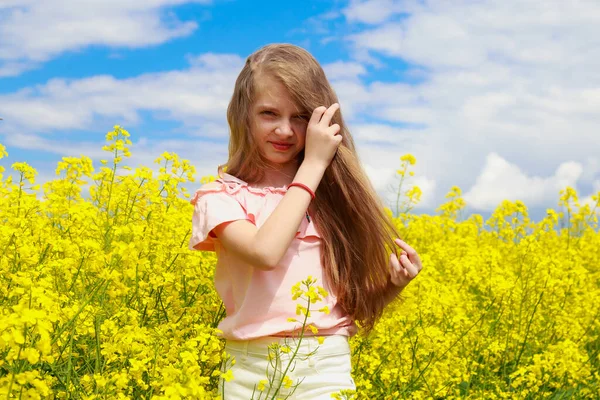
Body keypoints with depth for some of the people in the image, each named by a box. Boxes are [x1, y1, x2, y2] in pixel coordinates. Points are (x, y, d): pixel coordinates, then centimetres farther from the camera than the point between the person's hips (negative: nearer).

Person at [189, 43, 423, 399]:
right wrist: (312, 164, -14)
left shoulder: (333, 194, 6)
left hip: (326, 370, 2)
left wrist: (394, 284, -9)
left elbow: (357, 299, 13)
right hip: (249, 371, -2)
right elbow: (264, 252, -22)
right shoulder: (220, 197, -1)